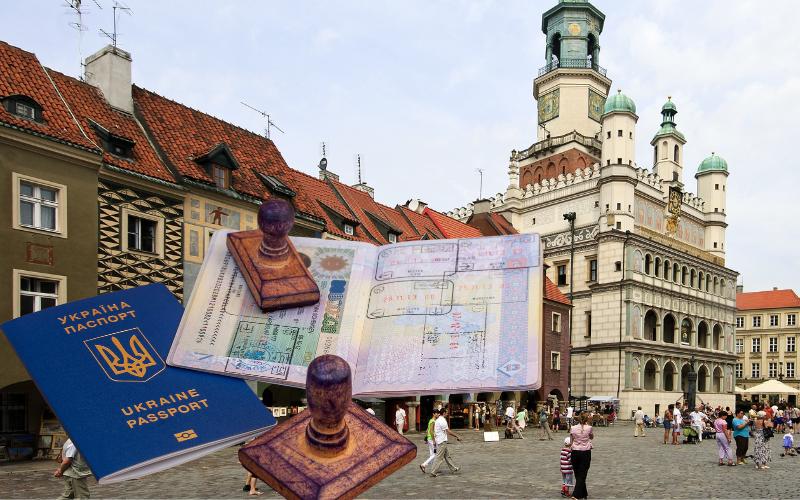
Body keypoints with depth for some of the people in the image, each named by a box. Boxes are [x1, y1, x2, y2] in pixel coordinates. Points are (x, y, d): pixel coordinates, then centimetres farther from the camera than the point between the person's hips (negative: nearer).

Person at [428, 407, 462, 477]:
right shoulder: (443, 421, -18)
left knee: (447, 455, 16)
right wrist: (457, 437, -8)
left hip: (438, 440, 10)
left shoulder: (438, 420, 13)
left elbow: (435, 431, 17)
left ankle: (453, 469, 24)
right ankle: (433, 473, -3)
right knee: (439, 457, -6)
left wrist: (434, 441, 20)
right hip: (442, 441, -10)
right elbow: (449, 432, -16)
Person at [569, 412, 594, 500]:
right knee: (582, 475, 2)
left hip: (575, 452, 2)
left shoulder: (573, 428, -1)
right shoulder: (589, 428, -7)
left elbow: (571, 442, 1)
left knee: (577, 475, 15)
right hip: (585, 452, -2)